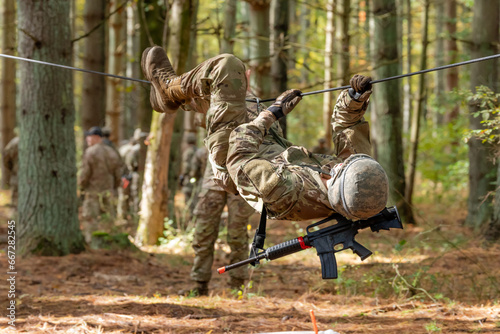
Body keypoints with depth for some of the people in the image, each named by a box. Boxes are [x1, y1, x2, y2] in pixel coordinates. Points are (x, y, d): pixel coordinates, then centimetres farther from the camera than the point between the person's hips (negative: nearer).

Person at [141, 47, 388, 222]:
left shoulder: (288, 191, -50)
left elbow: (240, 161, -32)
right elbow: (347, 126, -13)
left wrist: (272, 113, -21)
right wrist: (357, 98, -33)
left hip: (234, 161, -6)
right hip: (270, 153, 6)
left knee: (226, 66, -3)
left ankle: (169, 86, 27)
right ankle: (170, 96, 50)